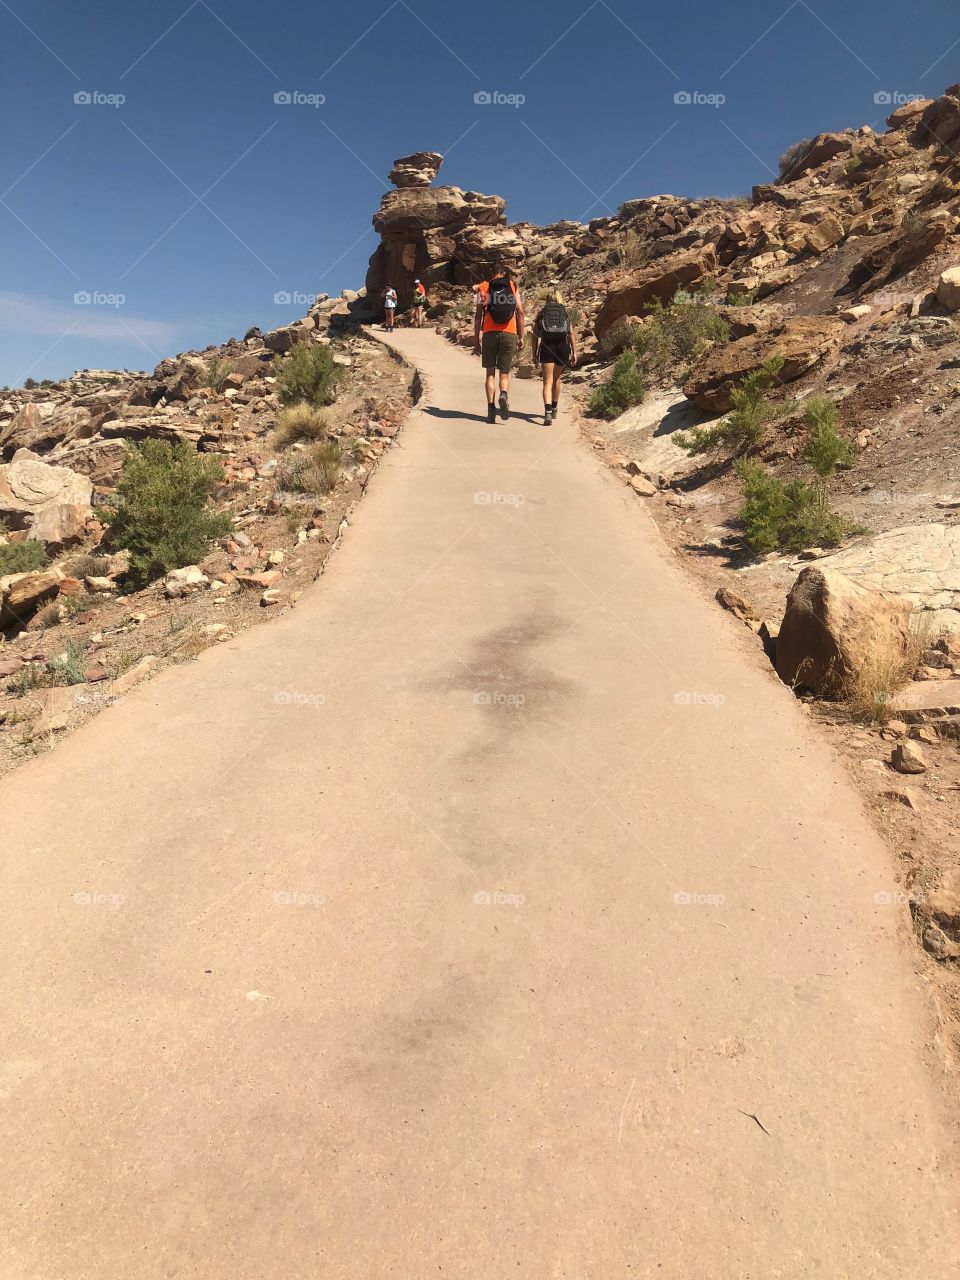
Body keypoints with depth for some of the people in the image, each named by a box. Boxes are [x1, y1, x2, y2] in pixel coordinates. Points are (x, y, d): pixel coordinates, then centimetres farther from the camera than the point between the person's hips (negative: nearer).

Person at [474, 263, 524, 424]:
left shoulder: (484, 287, 9)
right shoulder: (513, 286, 11)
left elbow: (478, 315, 3)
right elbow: (520, 312, 5)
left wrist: (476, 340, 5)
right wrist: (521, 337, 9)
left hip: (489, 333, 0)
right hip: (509, 334, 0)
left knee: (490, 372, 8)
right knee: (504, 372, 8)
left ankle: (491, 408, -4)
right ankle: (504, 395, -23)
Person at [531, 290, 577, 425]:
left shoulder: (542, 312, 14)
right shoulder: (565, 312, 16)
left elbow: (535, 334, 5)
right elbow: (572, 334, 4)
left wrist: (535, 354, 7)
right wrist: (574, 352, 3)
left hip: (546, 346, -2)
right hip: (562, 346, 2)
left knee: (548, 382, -4)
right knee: (556, 378, 21)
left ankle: (548, 412, -24)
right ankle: (553, 409, 33)